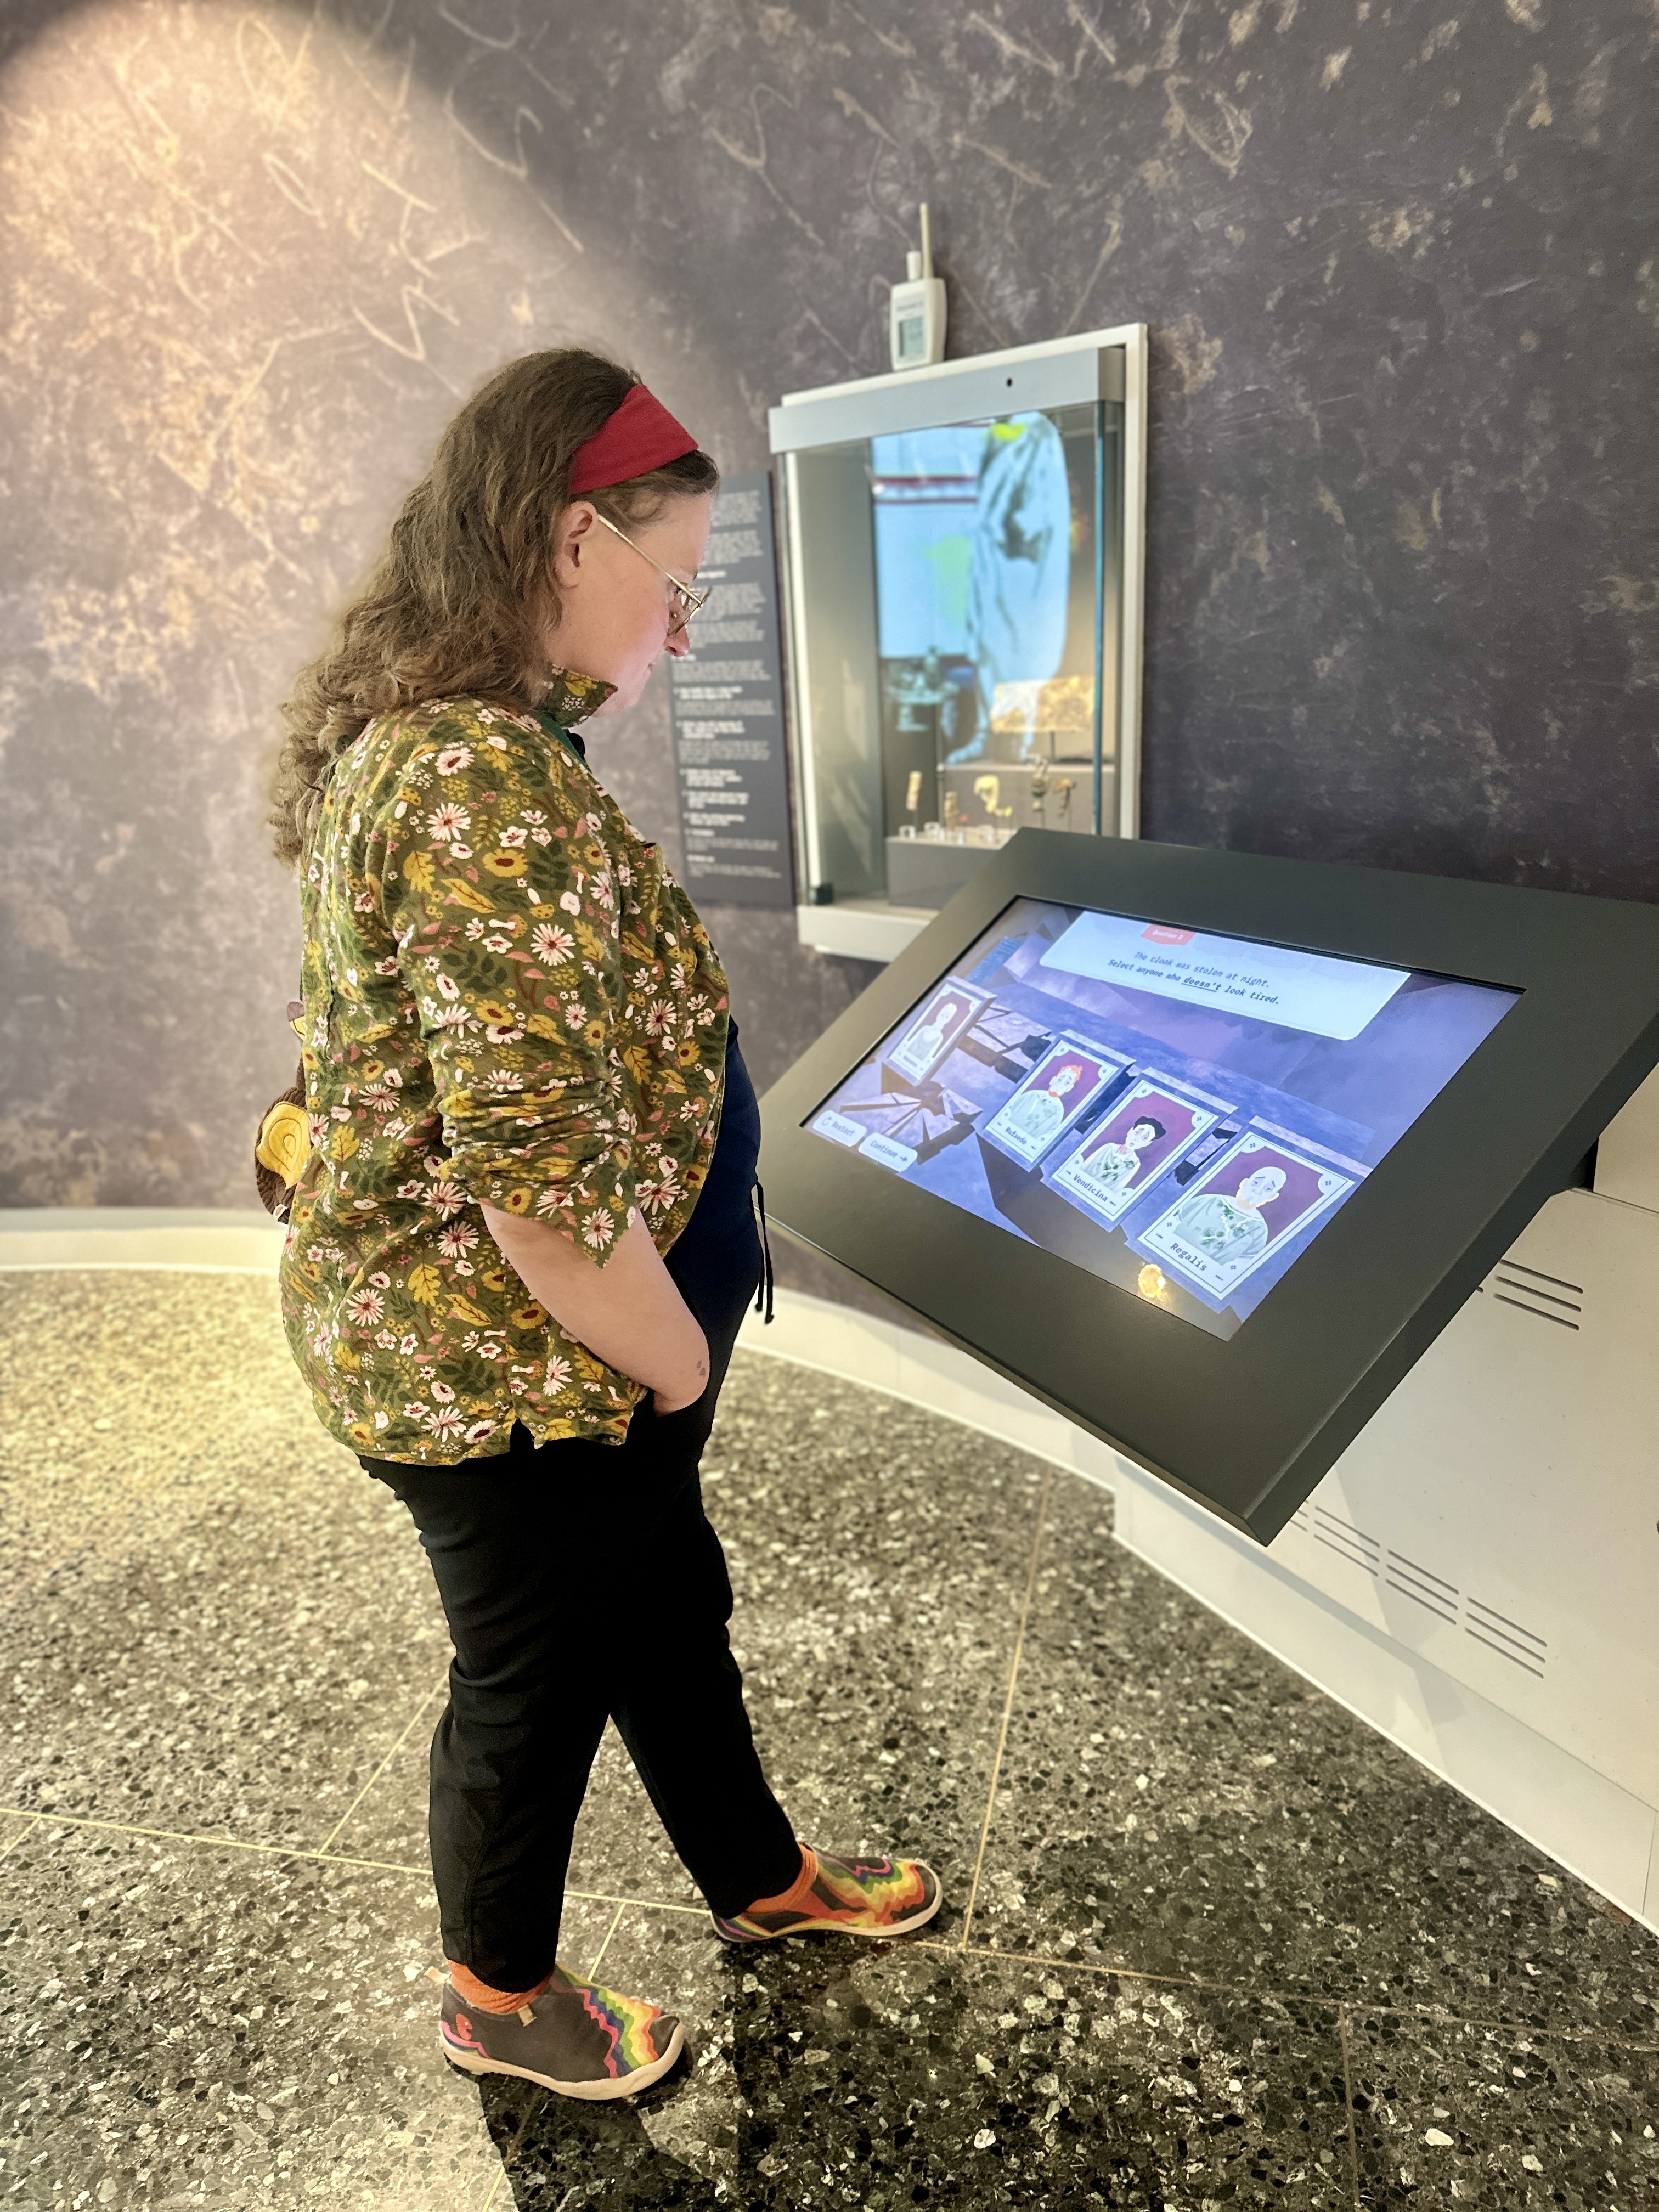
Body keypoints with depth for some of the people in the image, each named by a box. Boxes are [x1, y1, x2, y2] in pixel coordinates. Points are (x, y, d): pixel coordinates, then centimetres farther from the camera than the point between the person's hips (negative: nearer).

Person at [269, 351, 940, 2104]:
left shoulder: (410, 728, 5)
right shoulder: (494, 789, -29)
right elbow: (543, 1183, -30)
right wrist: (680, 1366, -17)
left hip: (450, 1323, 10)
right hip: (505, 1364, -9)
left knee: (670, 1599, 25)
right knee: (539, 1673, 15)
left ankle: (762, 1880, 51)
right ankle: (498, 2000, 46)